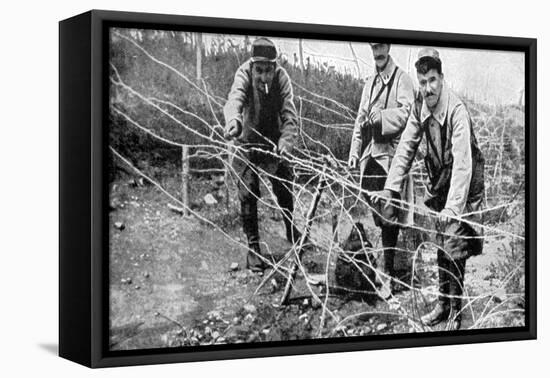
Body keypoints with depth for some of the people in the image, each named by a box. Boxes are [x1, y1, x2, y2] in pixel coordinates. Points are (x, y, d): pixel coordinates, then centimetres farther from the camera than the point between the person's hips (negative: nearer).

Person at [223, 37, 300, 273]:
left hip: (274, 142, 2)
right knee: (248, 194, -7)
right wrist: (233, 120, -70)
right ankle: (253, 247, 6)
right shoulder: (244, 74, -27)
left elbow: (289, 115, -27)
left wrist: (285, 143, -45)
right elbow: (235, 98, -47)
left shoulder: (281, 77, -22)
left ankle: (292, 232, 39)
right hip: (246, 143, -2)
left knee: (286, 187, 12)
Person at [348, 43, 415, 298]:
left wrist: (381, 116, -23)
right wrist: (355, 150, 12)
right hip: (370, 153, 7)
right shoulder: (370, 82, 19)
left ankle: (388, 274, -4)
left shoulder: (402, 80, -4)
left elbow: (406, 112, -15)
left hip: (391, 152, -7)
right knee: (375, 212, 9)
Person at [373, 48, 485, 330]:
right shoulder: (420, 109, -7)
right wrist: (390, 189, -16)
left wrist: (453, 206, -45)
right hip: (439, 183, 6)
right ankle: (444, 303, 27)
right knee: (441, 245, 14)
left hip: (464, 185, -6)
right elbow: (406, 148, -5)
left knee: (454, 249, -7)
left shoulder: (457, 111, -28)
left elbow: (462, 161, -36)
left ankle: (456, 312, 6)